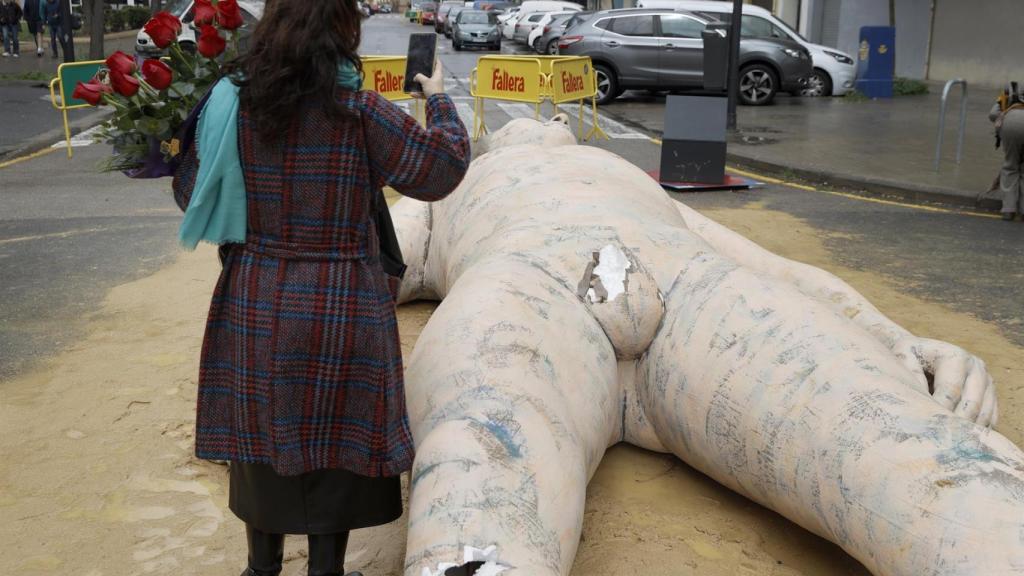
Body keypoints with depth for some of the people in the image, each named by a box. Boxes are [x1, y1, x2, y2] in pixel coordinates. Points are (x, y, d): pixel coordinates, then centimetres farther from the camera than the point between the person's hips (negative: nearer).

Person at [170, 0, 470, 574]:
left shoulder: (232, 104, -5)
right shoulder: (361, 113, -15)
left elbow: (190, 192, 5)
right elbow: (445, 167, -5)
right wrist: (440, 100, 11)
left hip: (253, 304, 4)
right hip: (340, 310, -4)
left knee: (261, 437, 19)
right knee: (336, 442, 12)